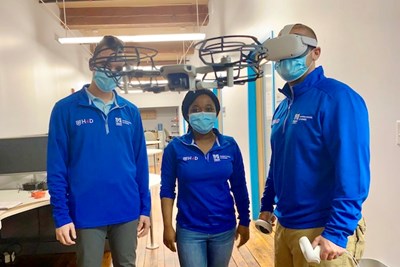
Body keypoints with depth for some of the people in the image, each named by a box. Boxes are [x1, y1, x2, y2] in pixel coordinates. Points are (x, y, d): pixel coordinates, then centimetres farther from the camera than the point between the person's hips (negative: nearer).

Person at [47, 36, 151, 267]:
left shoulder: (131, 112, 4)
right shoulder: (66, 109, -5)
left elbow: (141, 163, 6)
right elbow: (57, 167, -6)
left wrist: (145, 208, 5)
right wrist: (61, 215, -9)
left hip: (127, 212, 3)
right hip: (87, 214, -3)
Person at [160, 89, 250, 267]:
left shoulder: (230, 146, -4)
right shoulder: (175, 148, -9)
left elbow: (239, 188, 2)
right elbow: (167, 190, -5)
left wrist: (244, 221, 4)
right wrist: (168, 227, -7)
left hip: (224, 229, 3)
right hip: (189, 231, -2)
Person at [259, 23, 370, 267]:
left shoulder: (337, 97, -16)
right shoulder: (283, 107, 9)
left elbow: (353, 171, -22)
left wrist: (337, 232, -22)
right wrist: (267, 204, 17)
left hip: (322, 231, -8)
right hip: (285, 226, 8)